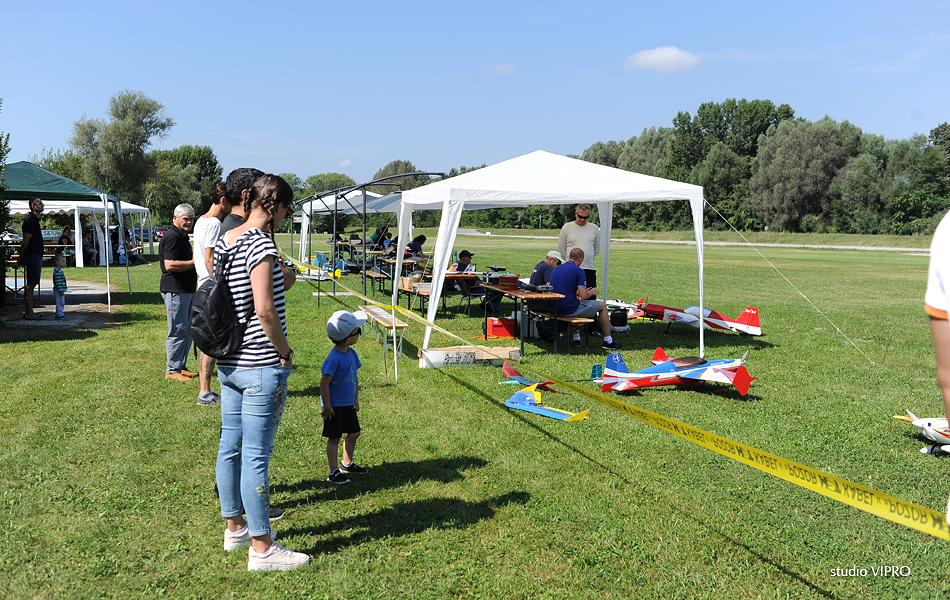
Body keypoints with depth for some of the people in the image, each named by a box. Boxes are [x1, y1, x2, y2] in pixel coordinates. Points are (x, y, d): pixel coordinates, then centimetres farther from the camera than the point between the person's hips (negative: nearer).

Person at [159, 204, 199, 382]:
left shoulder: (183, 237, 20)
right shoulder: (172, 237, -13)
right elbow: (170, 265, -23)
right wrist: (194, 263, -18)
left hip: (187, 289, 11)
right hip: (175, 290, -11)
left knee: (187, 331, 14)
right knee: (178, 331, -6)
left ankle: (181, 367, 23)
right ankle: (172, 370, 2)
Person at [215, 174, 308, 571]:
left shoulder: (224, 241, 11)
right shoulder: (260, 244, -17)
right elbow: (264, 310, -22)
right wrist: (285, 352, -11)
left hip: (229, 362, 9)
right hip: (260, 366, -9)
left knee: (230, 446, 17)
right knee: (256, 456, -2)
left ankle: (234, 527, 33)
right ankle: (261, 548, 9)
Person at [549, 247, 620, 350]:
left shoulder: (555, 269, 12)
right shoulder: (578, 271, -9)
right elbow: (584, 296, -16)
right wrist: (592, 292, 6)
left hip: (556, 311, 7)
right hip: (570, 310, -7)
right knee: (602, 305, 15)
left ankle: (576, 338, 37)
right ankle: (608, 341, 21)